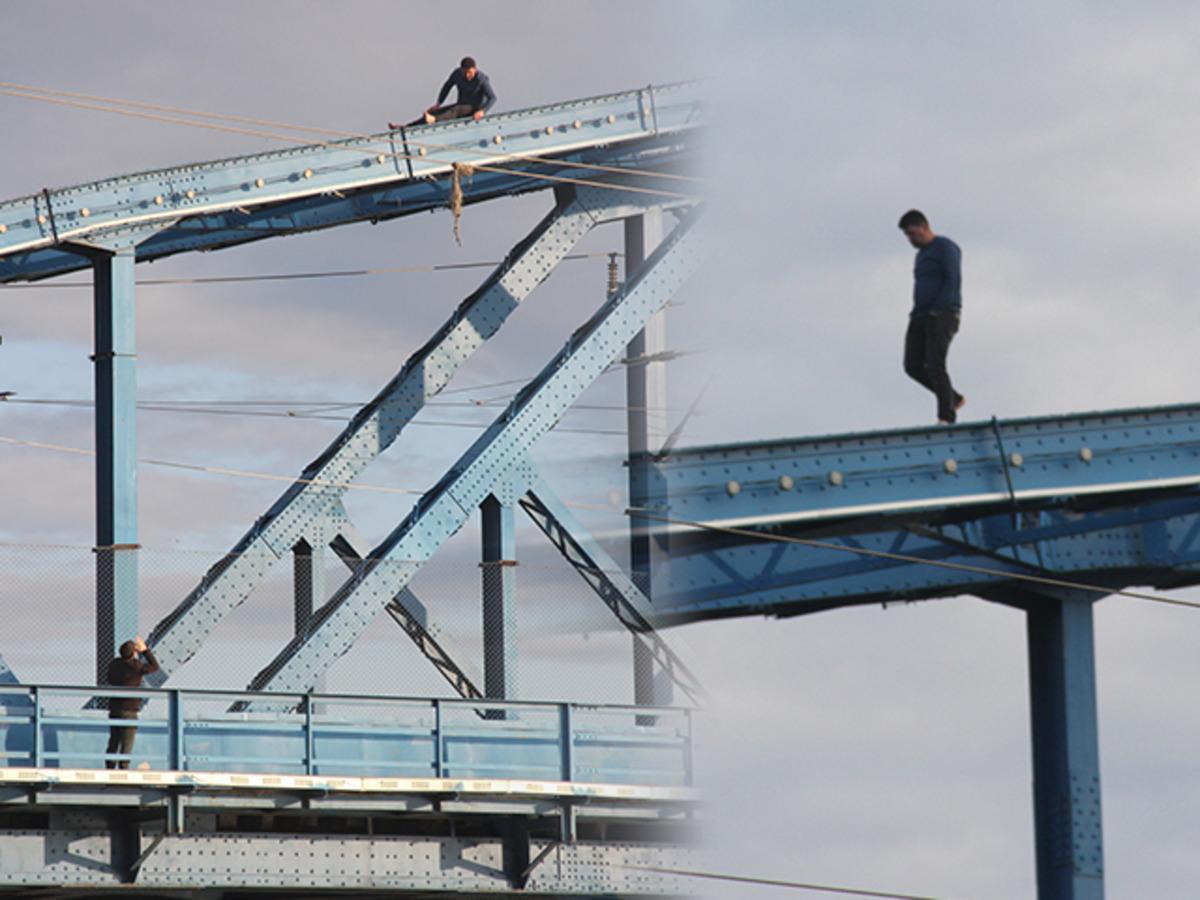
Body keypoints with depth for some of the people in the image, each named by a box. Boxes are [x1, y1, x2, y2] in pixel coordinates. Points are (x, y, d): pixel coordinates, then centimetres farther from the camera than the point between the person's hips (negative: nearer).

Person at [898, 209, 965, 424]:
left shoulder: (945, 248, -4)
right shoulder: (922, 255, 24)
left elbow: (953, 281, -14)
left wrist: (937, 310, -20)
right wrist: (916, 314, 11)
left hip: (941, 315, -9)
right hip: (921, 317, 9)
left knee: (935, 366, -17)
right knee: (913, 366, -2)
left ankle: (946, 417, -17)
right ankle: (954, 399, 10)